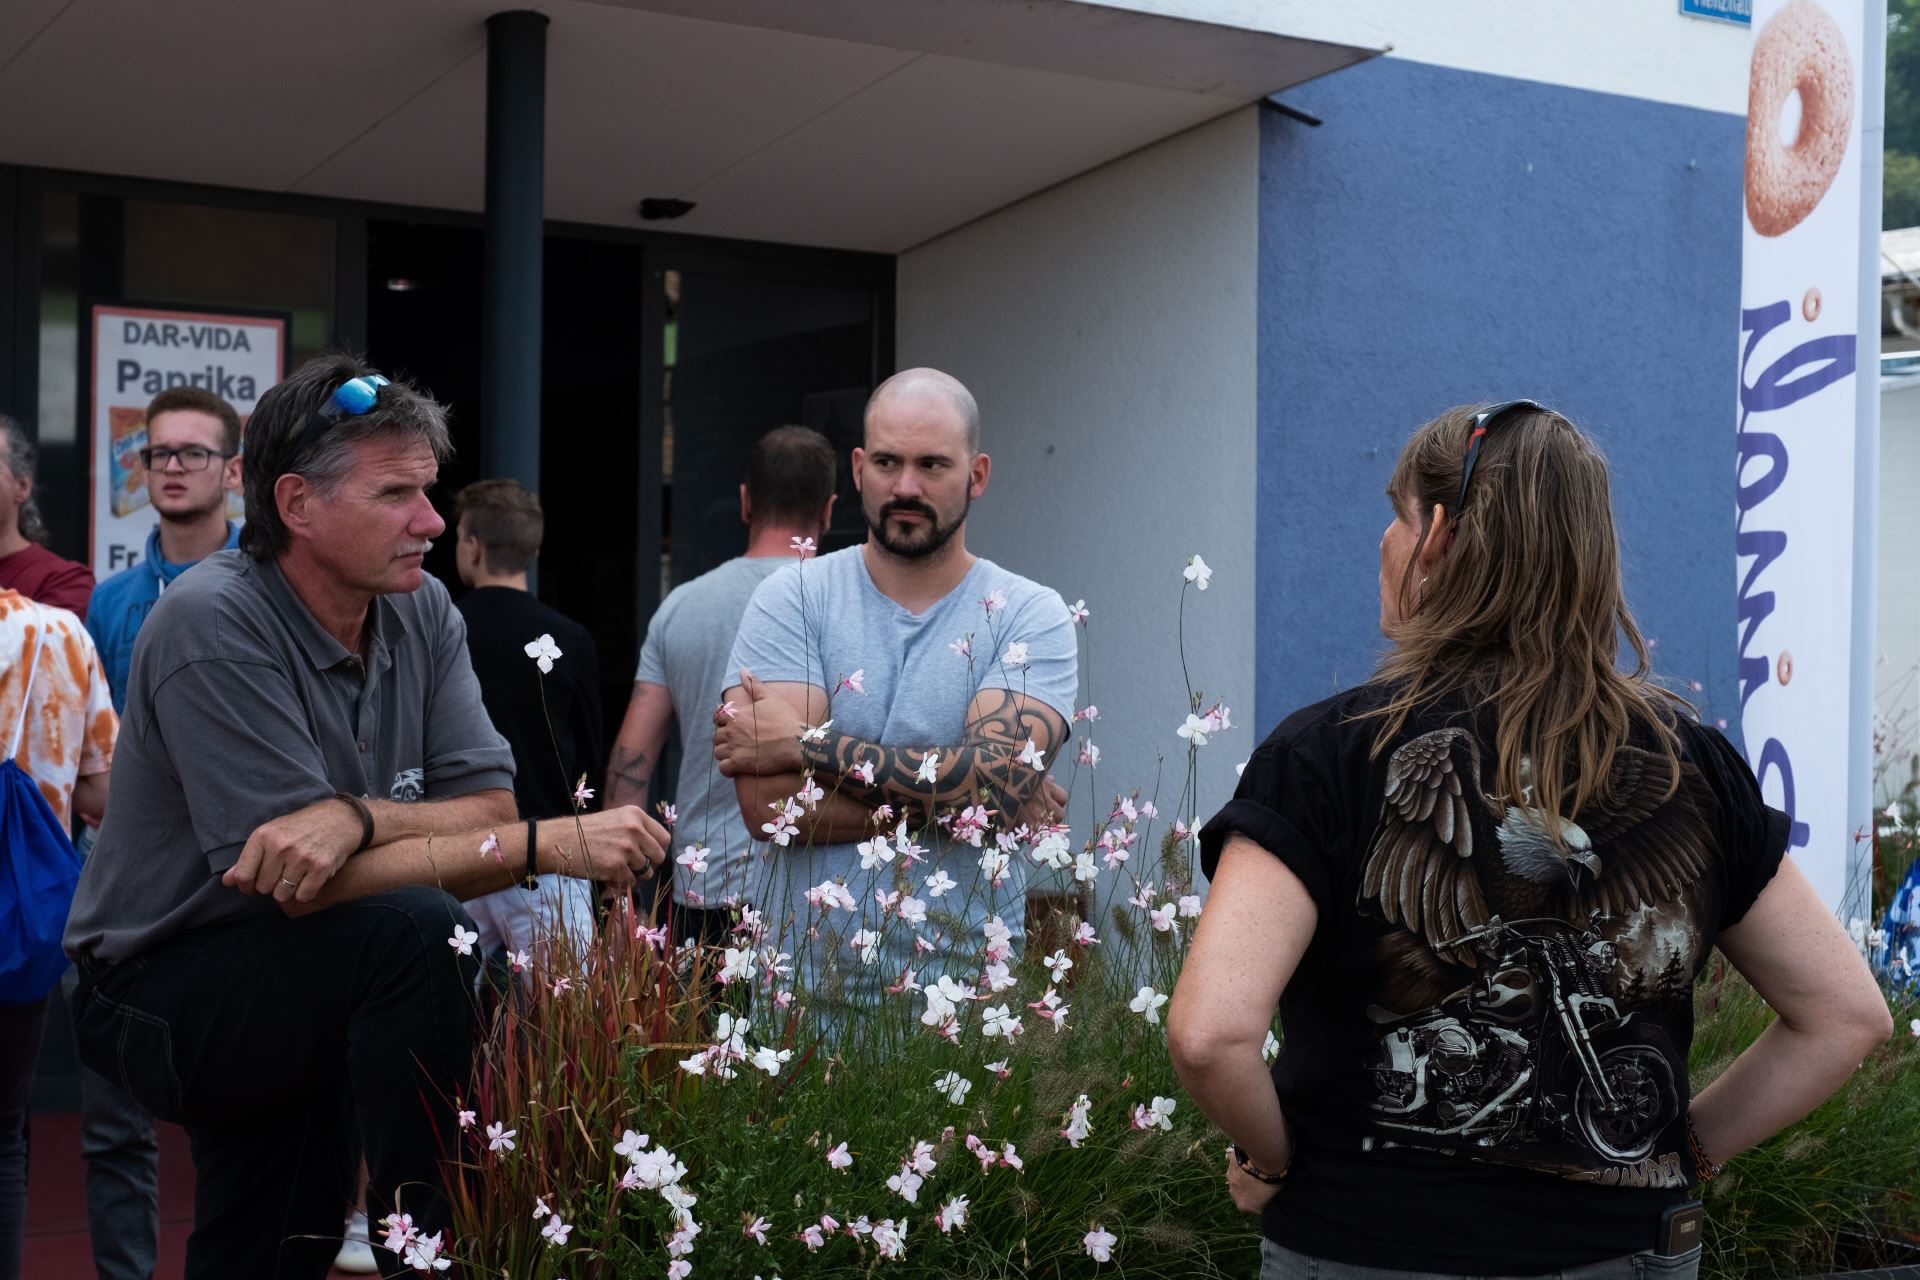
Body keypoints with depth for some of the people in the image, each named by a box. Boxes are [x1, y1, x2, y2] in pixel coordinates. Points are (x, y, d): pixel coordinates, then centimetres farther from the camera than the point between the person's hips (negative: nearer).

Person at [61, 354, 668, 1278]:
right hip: (159, 990, -6)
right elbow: (300, 885, -26)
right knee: (416, 929, -27)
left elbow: (489, 811, -10)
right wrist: (549, 844, -29)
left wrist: (356, 817, -30)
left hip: (297, 984, 6)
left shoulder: (421, 612, -3)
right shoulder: (215, 623, -22)